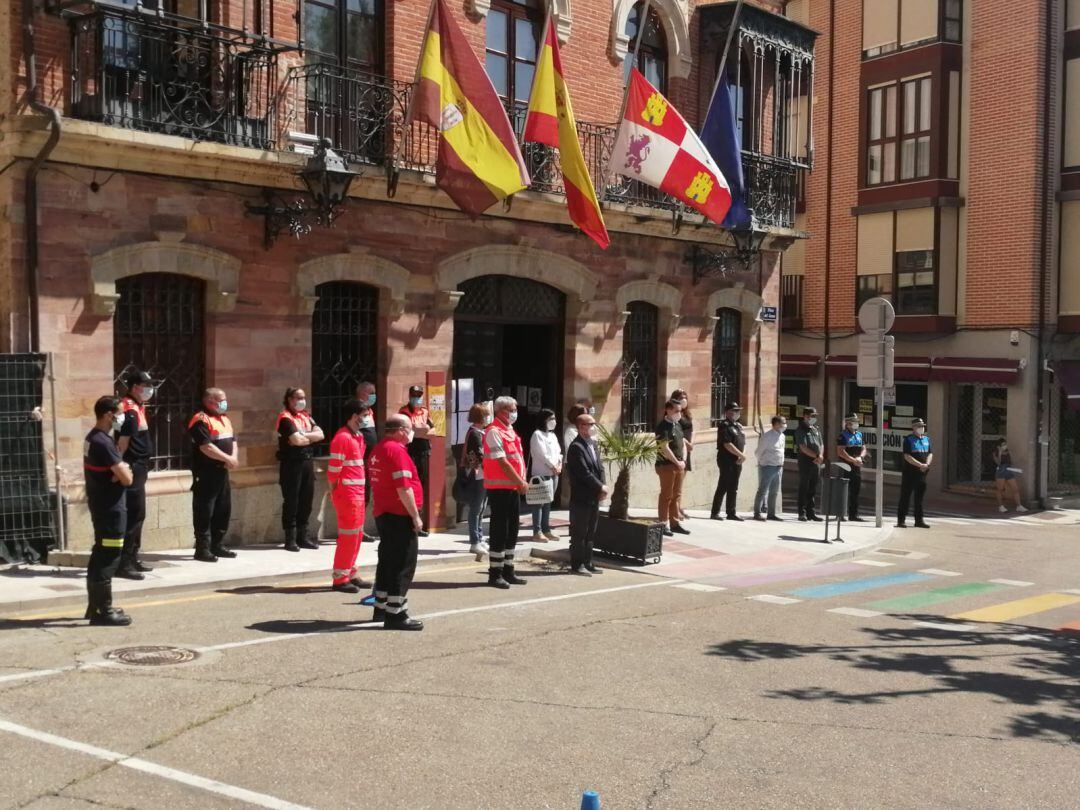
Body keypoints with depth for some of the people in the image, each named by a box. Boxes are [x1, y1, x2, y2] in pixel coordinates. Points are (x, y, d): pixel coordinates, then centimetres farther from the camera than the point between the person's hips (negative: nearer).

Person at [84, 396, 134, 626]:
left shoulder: (93, 439, 11)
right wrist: (125, 471, 0)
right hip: (111, 509, -11)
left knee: (100, 556, 17)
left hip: (101, 506, 11)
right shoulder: (103, 443, -21)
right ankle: (103, 610, -2)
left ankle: (95, 606, 25)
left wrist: (121, 469, -8)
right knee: (108, 558, -6)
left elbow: (116, 471, 15)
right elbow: (127, 478, -22)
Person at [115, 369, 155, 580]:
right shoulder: (129, 410, -16)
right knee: (134, 515, -11)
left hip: (138, 469, 11)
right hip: (132, 468, -11)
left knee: (137, 515, 16)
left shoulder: (137, 408, 16)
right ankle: (123, 564, -9)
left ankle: (132, 558, 26)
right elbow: (122, 443, -22)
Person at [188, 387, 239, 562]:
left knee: (223, 510, 13)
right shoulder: (201, 420, -12)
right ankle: (202, 549, -1)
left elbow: (233, 441, 17)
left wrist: (234, 458, -3)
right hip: (206, 473, -9)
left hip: (222, 471, 9)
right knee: (204, 512, -5)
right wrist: (227, 459, -15)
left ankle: (217, 545, 22)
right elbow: (206, 447, -21)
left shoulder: (224, 419, 17)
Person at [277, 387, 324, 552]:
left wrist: (303, 435, -10)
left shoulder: (306, 416, 16)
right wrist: (311, 437, 0)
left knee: (306, 499, 9)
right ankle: (290, 539, 1)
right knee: (291, 501, -3)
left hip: (307, 462, 7)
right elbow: (296, 440, -19)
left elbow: (320, 434, 4)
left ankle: (302, 537, 17)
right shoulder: (285, 418, -7)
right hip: (291, 463, -7)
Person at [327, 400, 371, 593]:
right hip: (347, 493, -9)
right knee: (348, 535, -4)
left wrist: (364, 490, 13)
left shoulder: (359, 436, 13)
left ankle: (350, 573, 25)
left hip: (359, 493, 9)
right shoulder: (342, 438, -15)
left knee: (357, 535, 14)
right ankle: (340, 579, 3)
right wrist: (334, 493, -11)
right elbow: (333, 470, -16)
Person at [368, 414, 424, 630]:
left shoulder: (379, 449, 14)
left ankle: (381, 608, 25)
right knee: (403, 565, -6)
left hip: (383, 513, 10)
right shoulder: (397, 450, -16)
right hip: (399, 515, -10)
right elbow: (403, 487, -23)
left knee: (388, 562, 18)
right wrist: (415, 515, -18)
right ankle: (395, 614, -6)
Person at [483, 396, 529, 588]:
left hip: (513, 487, 9)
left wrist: (522, 481, 5)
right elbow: (502, 462, -19)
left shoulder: (511, 431, 15)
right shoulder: (494, 432, -13)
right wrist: (520, 482, -14)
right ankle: (495, 574, 2)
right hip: (499, 487, -9)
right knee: (499, 531, -5)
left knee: (512, 529, 13)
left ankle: (508, 571, 21)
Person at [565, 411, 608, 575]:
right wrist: (601, 487, -14)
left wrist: (602, 487, -1)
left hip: (594, 497, 9)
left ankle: (587, 563, 21)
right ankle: (577, 565, 6)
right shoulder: (576, 447, -15)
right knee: (579, 534, -1)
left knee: (591, 533, 14)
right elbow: (584, 473, -20)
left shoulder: (593, 444, 13)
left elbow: (599, 468, 14)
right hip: (581, 498, -9)